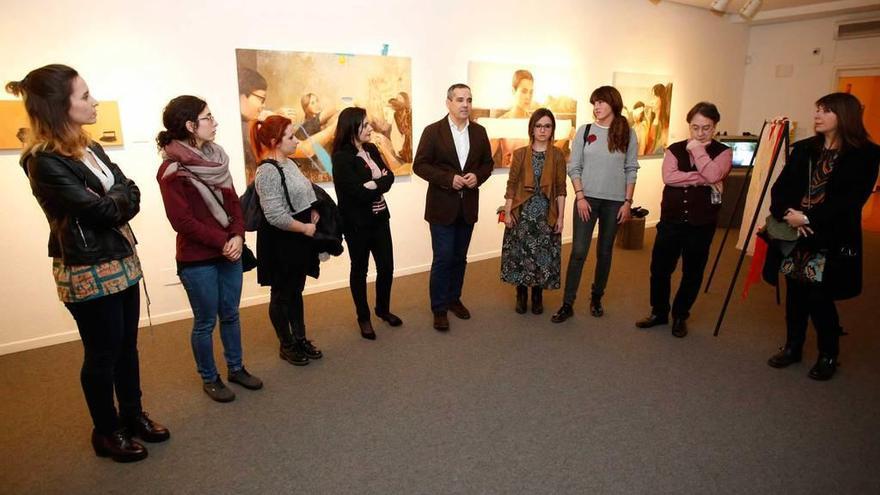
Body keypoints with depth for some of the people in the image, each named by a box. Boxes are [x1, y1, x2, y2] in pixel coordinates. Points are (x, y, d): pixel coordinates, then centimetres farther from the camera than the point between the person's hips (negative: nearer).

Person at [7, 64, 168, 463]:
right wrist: (118, 199, -2)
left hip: (121, 260, 7)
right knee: (102, 353, 8)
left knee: (127, 345, 17)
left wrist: (110, 204, -15)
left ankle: (133, 414, 35)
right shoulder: (44, 162, -17)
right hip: (87, 271, -7)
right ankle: (107, 431, 28)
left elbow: (132, 194, 1)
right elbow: (98, 209, -20)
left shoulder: (90, 148, 8)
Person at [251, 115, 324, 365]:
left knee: (296, 291, 19)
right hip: (280, 243, -8)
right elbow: (275, 216, -25)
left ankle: (300, 339, 33)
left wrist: (313, 212, 4)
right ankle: (286, 346, 26)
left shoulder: (289, 163, 7)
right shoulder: (267, 171, -20)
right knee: (281, 295, 9)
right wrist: (305, 228, -15)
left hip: (299, 238, 8)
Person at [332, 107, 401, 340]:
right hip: (357, 223, -6)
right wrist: (380, 183, -8)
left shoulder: (372, 150, 6)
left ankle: (383, 309, 34)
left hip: (379, 218, 6)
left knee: (386, 267, 11)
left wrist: (374, 184, -19)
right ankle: (364, 318, 26)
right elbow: (359, 192, -22)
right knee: (359, 270, 9)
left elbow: (389, 177, -1)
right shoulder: (341, 158, -15)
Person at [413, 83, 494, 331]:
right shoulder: (433, 131, -7)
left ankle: (454, 298, 31)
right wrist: (448, 178, -20)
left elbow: (487, 163, 11)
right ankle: (439, 308, 11)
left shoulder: (479, 131, 6)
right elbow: (420, 165, -9)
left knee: (459, 258, 14)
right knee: (443, 259, -2)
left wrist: (477, 176, -11)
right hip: (442, 205, -4)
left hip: (468, 205, 4)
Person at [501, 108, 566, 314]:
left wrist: (560, 216, -3)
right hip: (522, 212, 0)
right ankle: (521, 295, 21)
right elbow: (511, 185, 1)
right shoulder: (520, 154, 2)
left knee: (543, 255, 4)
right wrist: (507, 212, -3)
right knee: (520, 253, 3)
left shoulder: (557, 155, 2)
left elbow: (561, 188, 1)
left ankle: (538, 296, 22)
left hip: (546, 214, 0)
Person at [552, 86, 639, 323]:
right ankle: (567, 304, 1)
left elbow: (631, 170, 4)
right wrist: (580, 197, -7)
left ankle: (596, 298, 25)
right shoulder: (585, 131, 2)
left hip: (615, 201, 1)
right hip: (587, 198, -1)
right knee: (578, 251, -5)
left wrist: (628, 201, -1)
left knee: (605, 251, 9)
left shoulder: (627, 134, 3)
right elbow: (574, 167, 1)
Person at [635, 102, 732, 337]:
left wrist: (697, 149, -10)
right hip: (671, 220, 1)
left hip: (701, 223, -1)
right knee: (659, 268, 5)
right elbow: (668, 177, -14)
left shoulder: (722, 153, 1)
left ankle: (680, 316, 27)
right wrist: (701, 180, -19)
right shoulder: (675, 149, 4)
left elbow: (713, 175, -20)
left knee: (692, 272, 9)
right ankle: (659, 312, 25)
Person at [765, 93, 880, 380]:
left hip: (832, 241, -4)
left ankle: (828, 356, 20)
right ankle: (792, 347, 27)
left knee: (819, 299, -2)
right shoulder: (804, 149, 9)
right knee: (795, 294, 11)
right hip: (795, 236, 4)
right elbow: (781, 186, 3)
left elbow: (851, 200, -12)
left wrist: (809, 219, -19)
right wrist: (786, 213, -15)